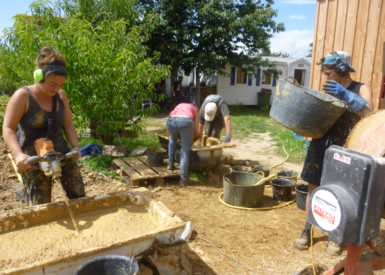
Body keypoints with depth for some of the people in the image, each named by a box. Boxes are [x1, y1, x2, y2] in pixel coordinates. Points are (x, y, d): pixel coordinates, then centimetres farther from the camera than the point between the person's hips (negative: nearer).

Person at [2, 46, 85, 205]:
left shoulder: (61, 96, 2)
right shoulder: (22, 96, -12)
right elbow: (8, 129, -15)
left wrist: (75, 146, -8)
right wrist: (18, 155, -31)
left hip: (62, 154, 4)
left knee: (79, 197, 7)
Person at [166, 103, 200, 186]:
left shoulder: (179, 106, 40)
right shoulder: (195, 110, 32)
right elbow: (196, 131, 25)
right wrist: (192, 139, 44)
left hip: (171, 120, 3)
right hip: (186, 121, -3)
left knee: (172, 139, 35)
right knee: (185, 151, 8)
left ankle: (170, 163, 35)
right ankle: (183, 178, 5)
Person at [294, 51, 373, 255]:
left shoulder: (361, 89, -1)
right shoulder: (327, 90, 10)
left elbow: (369, 114, -19)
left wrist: (346, 95, -30)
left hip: (344, 149, -4)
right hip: (320, 145, 4)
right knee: (313, 187, 7)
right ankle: (308, 229, 22)